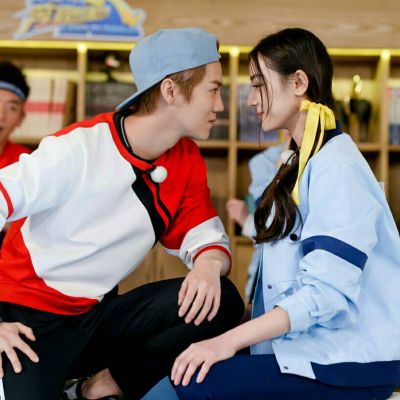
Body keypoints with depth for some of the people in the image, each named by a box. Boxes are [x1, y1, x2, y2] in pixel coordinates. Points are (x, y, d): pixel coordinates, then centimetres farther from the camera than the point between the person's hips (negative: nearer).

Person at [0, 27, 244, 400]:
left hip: (98, 315, 6)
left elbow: (205, 234, 3)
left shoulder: (187, 160, -1)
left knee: (221, 301, -15)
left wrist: (209, 264, -23)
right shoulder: (78, 148, -20)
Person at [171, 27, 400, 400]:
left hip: (350, 361, -9)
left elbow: (325, 291, -24)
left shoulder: (337, 167, -17)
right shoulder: (305, 161, 13)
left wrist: (230, 340, -24)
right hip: (320, 343, 9)